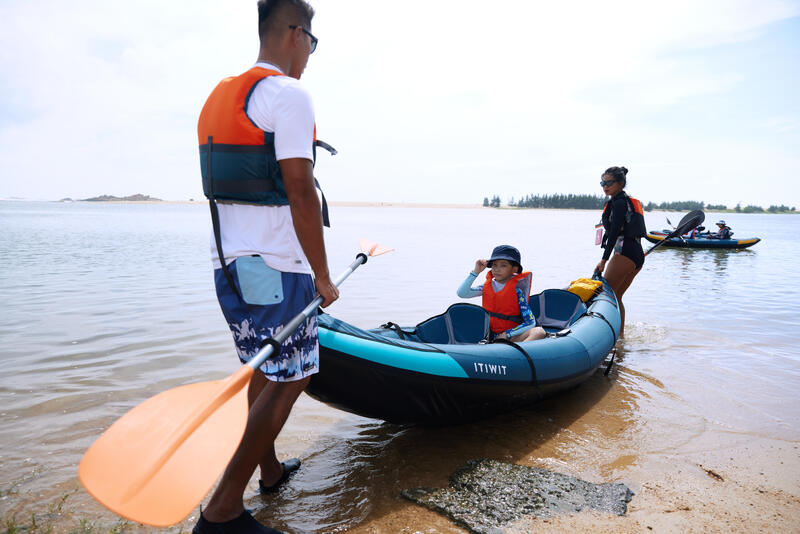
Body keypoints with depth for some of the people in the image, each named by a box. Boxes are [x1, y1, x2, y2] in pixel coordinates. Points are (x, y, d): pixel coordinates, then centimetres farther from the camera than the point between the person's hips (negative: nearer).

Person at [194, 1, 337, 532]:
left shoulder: (220, 96, 18)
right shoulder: (288, 94, -11)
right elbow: (300, 193, -18)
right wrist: (323, 276, -11)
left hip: (229, 263, 9)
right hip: (276, 269, -9)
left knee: (266, 371, 20)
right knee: (286, 381, -1)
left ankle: (270, 469, 35)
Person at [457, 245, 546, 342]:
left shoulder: (516, 291, -5)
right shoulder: (487, 286, 7)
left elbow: (530, 322, -8)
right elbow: (461, 293, -6)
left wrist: (507, 334, -15)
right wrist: (476, 272, -8)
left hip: (512, 336, -3)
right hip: (491, 334, 3)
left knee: (539, 332, -30)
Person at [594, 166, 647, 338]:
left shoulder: (618, 202, -10)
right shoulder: (629, 201, 20)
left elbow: (614, 232, -16)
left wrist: (604, 260, -17)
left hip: (625, 253, -10)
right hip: (638, 255, 10)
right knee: (615, 297, 16)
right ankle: (620, 333, 22)